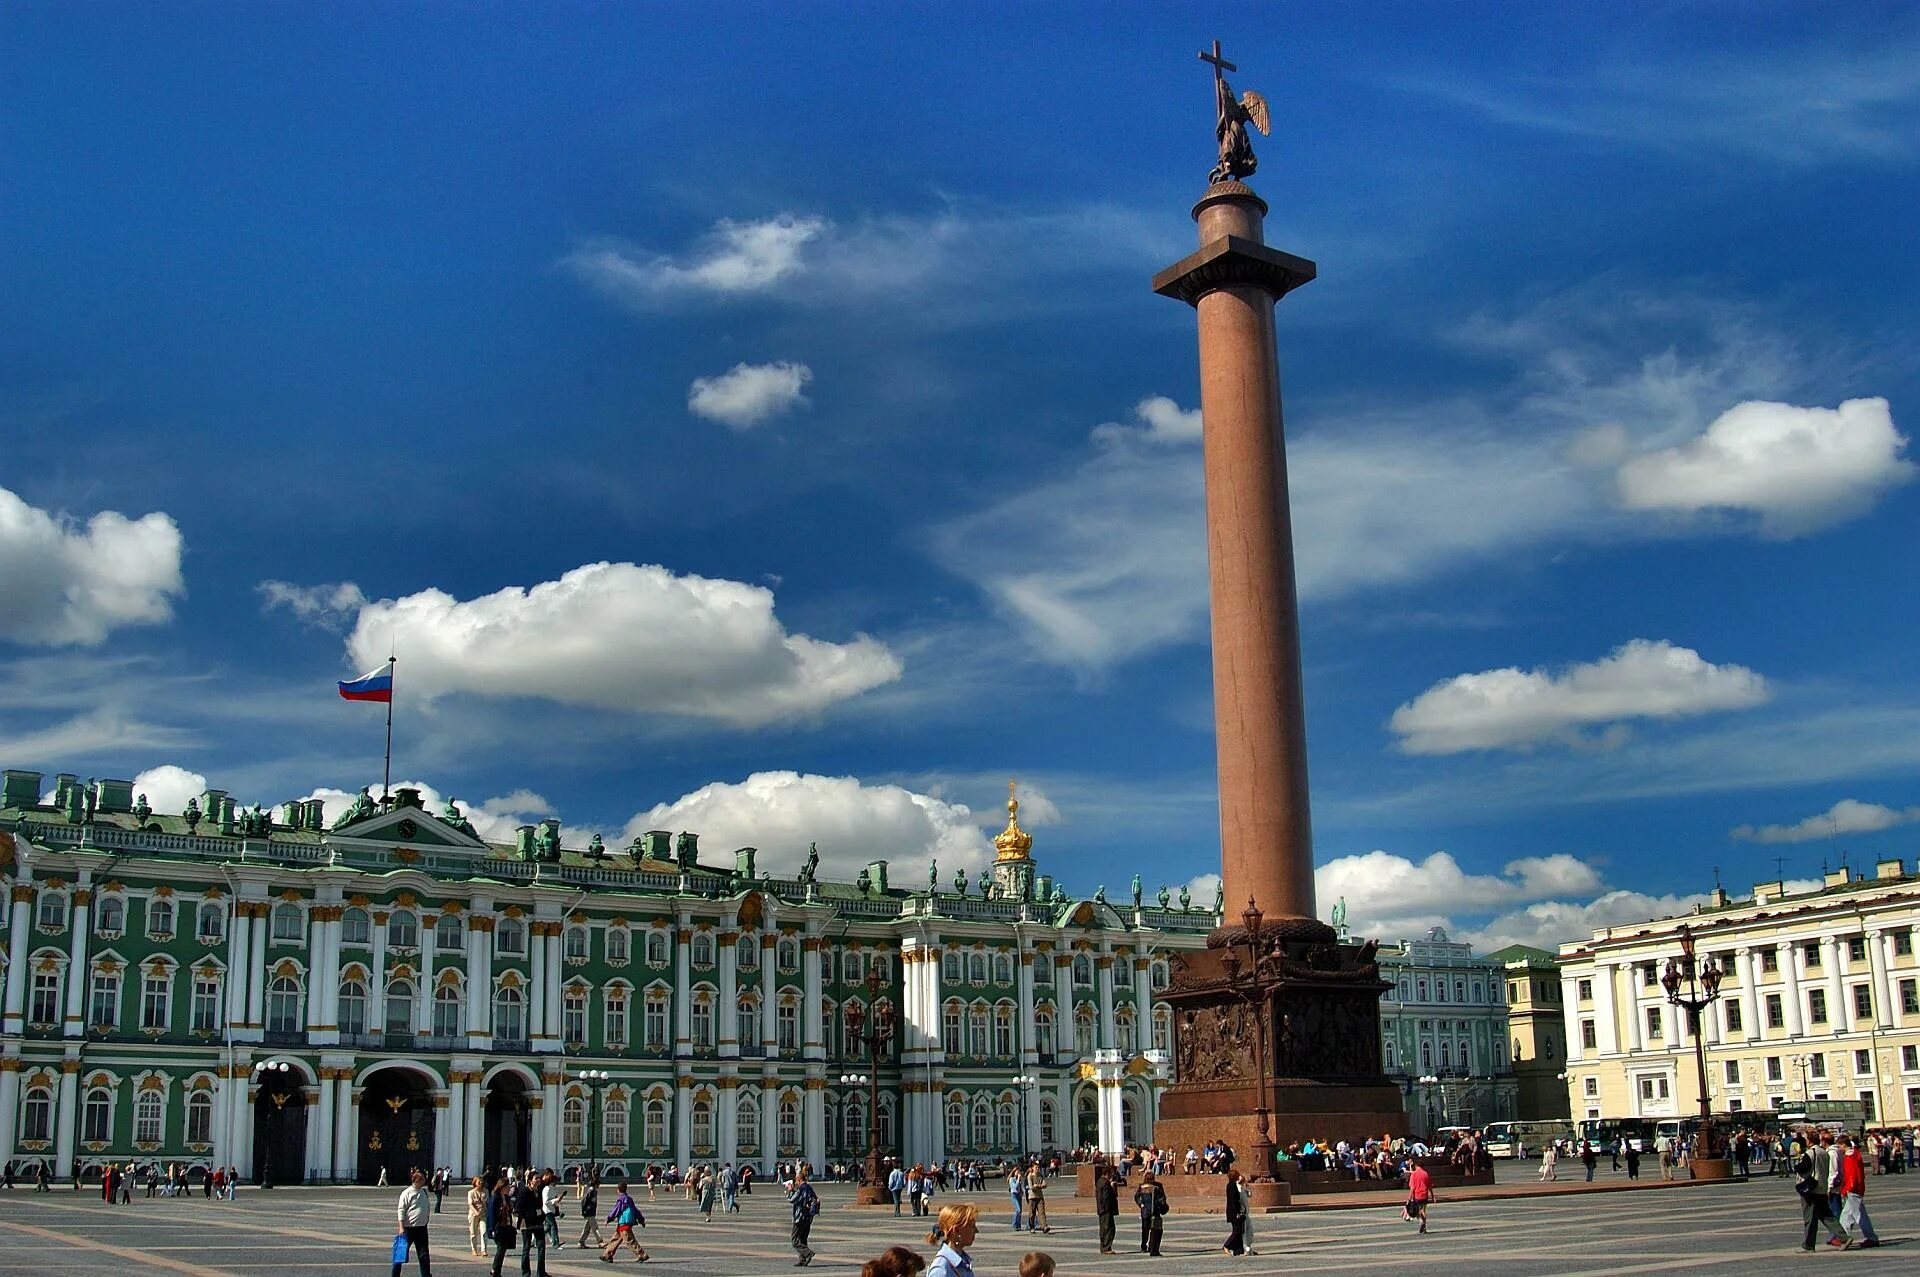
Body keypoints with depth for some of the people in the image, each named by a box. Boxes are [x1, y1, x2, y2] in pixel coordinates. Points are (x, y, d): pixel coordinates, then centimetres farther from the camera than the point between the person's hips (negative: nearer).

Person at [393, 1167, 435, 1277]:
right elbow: (401, 1210, -13)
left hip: (422, 1227, 6)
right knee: (402, 1252, 3)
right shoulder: (406, 1193, -10)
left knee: (424, 1254, 6)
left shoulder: (424, 1191, 11)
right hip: (409, 1227, -6)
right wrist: (401, 1227, -18)